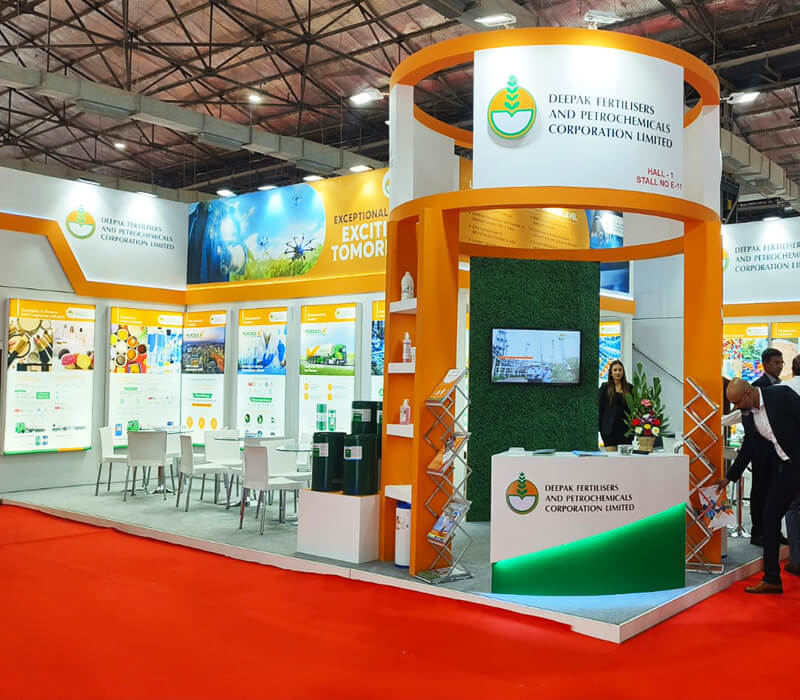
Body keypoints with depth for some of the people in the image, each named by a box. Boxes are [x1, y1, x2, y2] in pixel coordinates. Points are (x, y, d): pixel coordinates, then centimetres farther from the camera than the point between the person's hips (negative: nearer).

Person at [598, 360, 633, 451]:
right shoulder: (605, 387, 3)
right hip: (610, 428, -3)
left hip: (625, 428, 3)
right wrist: (599, 426, -5)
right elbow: (600, 407, 1)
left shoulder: (629, 388, 9)